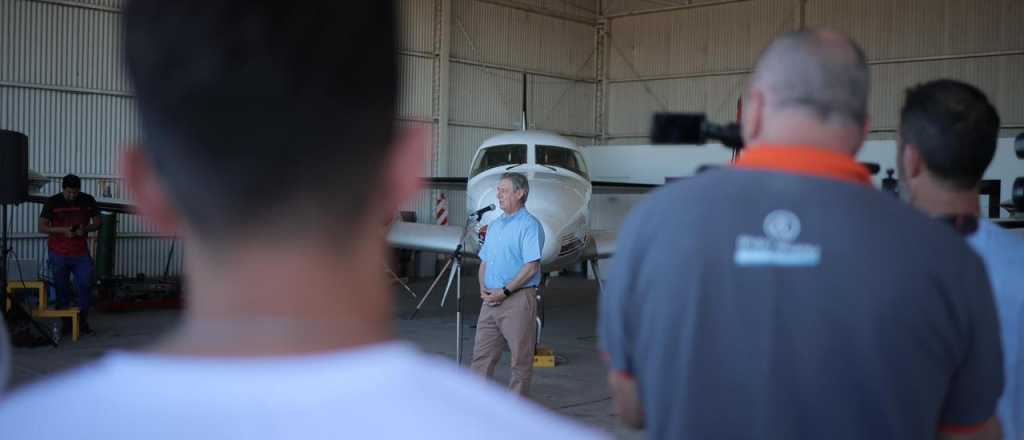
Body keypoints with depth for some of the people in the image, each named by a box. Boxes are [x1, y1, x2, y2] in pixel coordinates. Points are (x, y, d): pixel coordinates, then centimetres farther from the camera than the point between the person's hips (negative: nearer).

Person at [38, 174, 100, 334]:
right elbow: (42, 227, -7)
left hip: (81, 253, 2)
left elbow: (98, 223, 5)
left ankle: (82, 320, 12)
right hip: (58, 254, -1)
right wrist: (63, 230, -22)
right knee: (61, 289, 3)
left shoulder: (88, 200, 0)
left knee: (86, 285, -3)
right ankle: (66, 323, 14)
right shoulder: (52, 202, -6)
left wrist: (85, 228, -16)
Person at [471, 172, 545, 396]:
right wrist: (483, 289, 3)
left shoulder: (529, 225, -9)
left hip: (518, 300, -8)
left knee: (520, 359, 2)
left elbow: (532, 266, -16)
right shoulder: (494, 225, 17)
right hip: (491, 300, 8)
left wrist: (505, 291, -16)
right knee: (482, 355, 9)